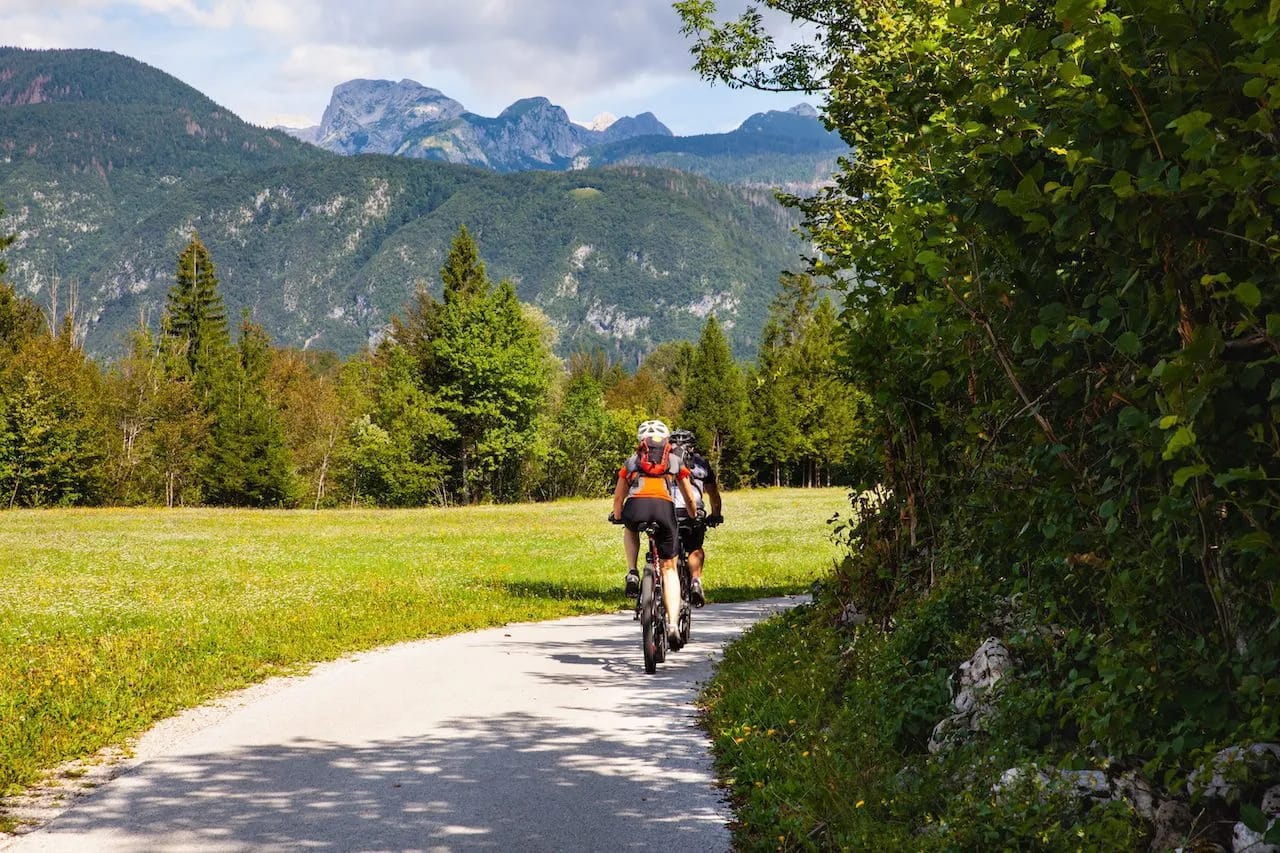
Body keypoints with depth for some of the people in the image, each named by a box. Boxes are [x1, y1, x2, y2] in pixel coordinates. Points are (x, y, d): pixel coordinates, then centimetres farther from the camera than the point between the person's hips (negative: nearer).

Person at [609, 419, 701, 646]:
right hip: (664, 508, 0)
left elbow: (618, 496, 36)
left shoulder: (631, 461, 31)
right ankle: (673, 623, -1)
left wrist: (617, 516, 56)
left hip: (635, 507, 0)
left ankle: (632, 574, 16)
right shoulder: (675, 461, 30)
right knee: (669, 568, 14)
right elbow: (690, 499, 35)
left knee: (630, 531, 39)